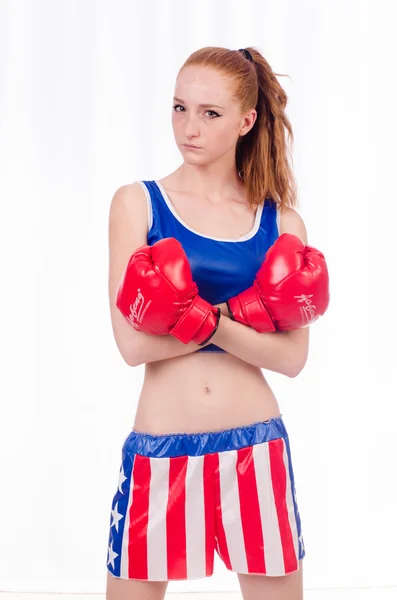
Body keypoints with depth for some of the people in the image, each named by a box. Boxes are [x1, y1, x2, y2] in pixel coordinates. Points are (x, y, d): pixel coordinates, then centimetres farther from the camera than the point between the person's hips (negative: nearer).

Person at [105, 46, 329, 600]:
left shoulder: (282, 223, 3)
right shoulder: (137, 203, -1)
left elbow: (292, 357, -7)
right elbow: (133, 343, -11)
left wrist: (206, 322, -20)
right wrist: (244, 313, -14)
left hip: (257, 450, 2)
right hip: (160, 451, -1)